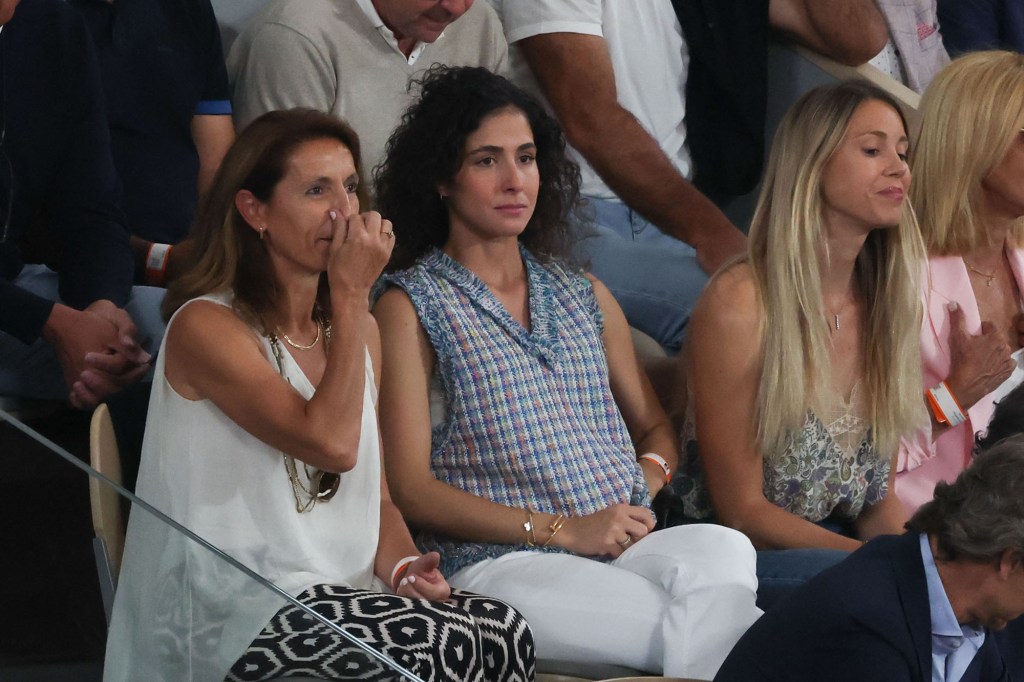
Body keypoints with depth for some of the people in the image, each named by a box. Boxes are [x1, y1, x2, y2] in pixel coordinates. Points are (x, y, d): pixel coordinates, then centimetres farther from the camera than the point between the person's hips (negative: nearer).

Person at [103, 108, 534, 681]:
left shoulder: (357, 327, 16)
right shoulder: (207, 326, -8)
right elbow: (330, 443, -20)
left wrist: (401, 566, -4)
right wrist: (351, 295, -13)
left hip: (347, 597, 7)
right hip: (236, 611, -7)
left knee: (504, 631, -23)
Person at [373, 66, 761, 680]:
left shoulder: (583, 295, 24)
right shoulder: (410, 306, 5)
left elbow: (656, 426, 27)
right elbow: (413, 490, -2)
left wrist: (646, 477, 0)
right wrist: (564, 530, -10)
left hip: (628, 545, 5)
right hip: (498, 565, -5)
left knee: (724, 550, -33)